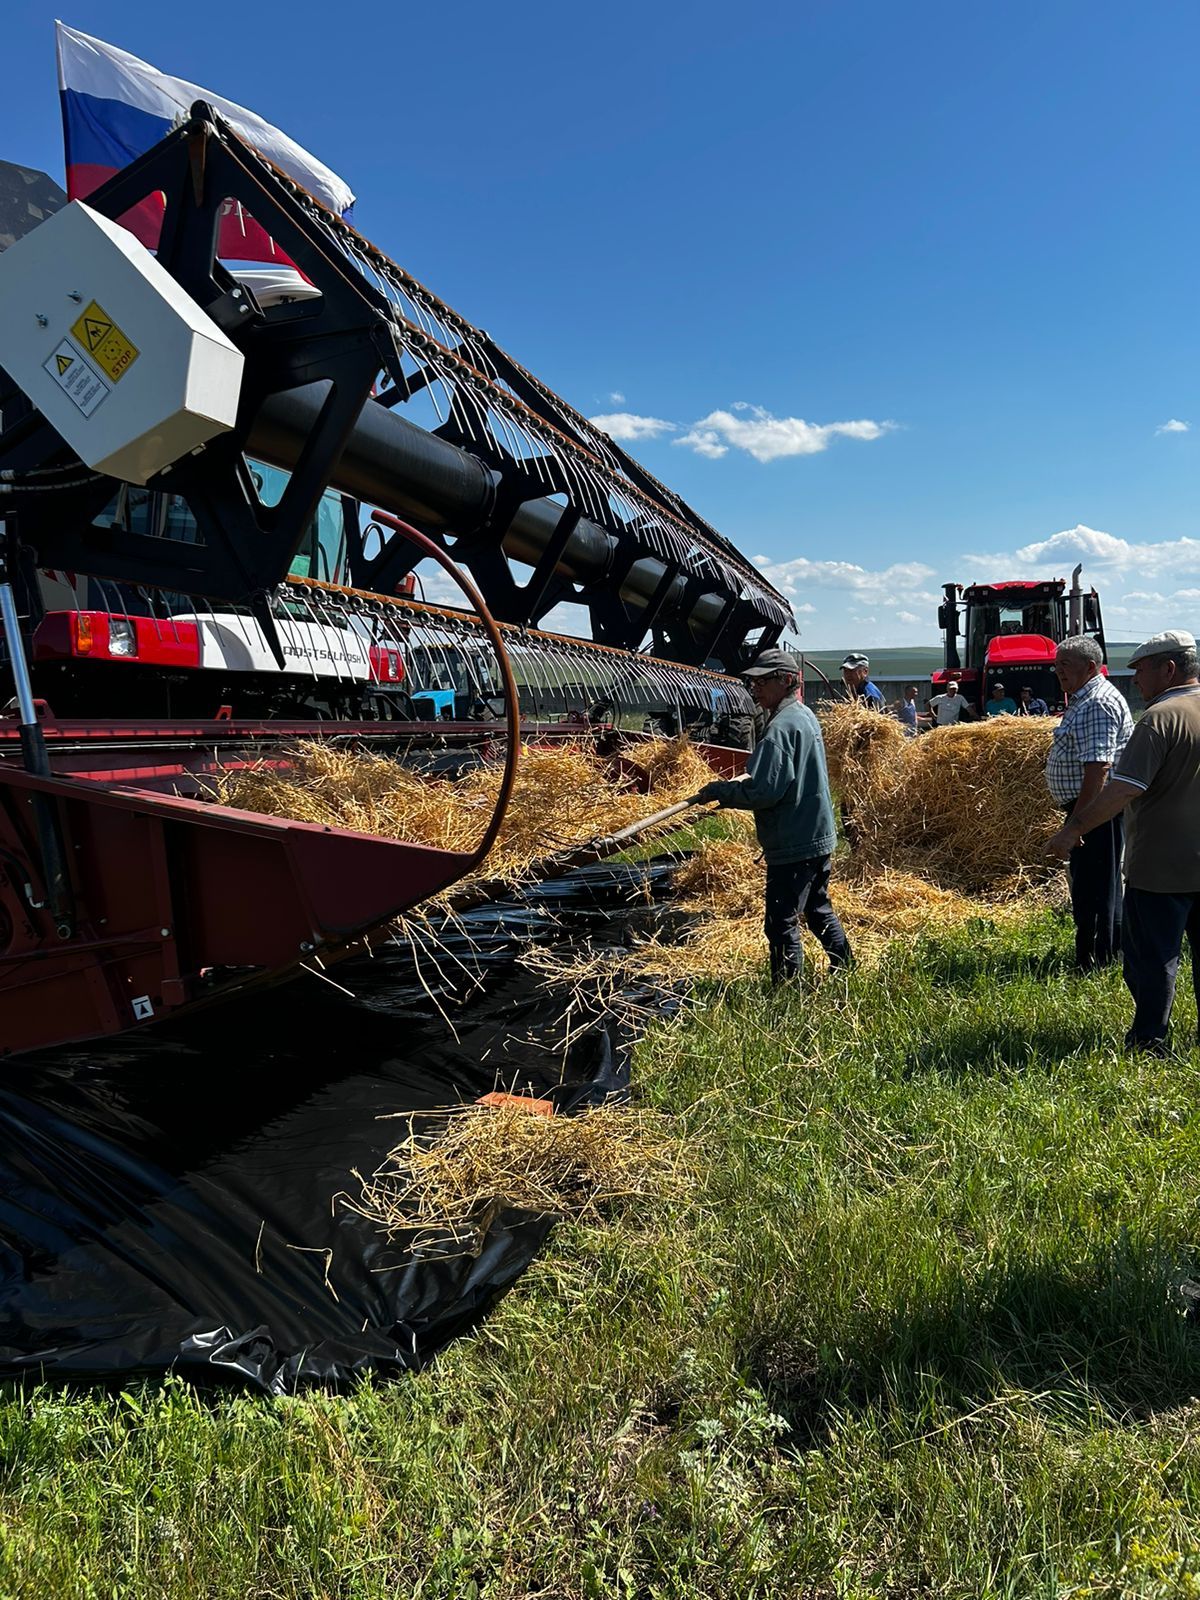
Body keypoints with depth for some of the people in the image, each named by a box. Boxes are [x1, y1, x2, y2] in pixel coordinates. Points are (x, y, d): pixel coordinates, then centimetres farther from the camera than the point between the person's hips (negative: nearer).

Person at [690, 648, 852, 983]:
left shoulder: (781, 726, -20)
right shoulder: (806, 716, 11)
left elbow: (763, 791, -25)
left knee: (781, 924, -3)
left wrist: (719, 790, -13)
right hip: (819, 836, 10)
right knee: (819, 910, 24)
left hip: (792, 846, -10)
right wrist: (737, 784, 18)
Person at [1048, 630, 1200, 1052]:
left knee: (1151, 958, 4)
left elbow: (1123, 789, -24)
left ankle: (1150, 1042, 11)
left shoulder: (1161, 717, -18)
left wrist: (1073, 830, -19)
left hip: (1162, 866, -7)